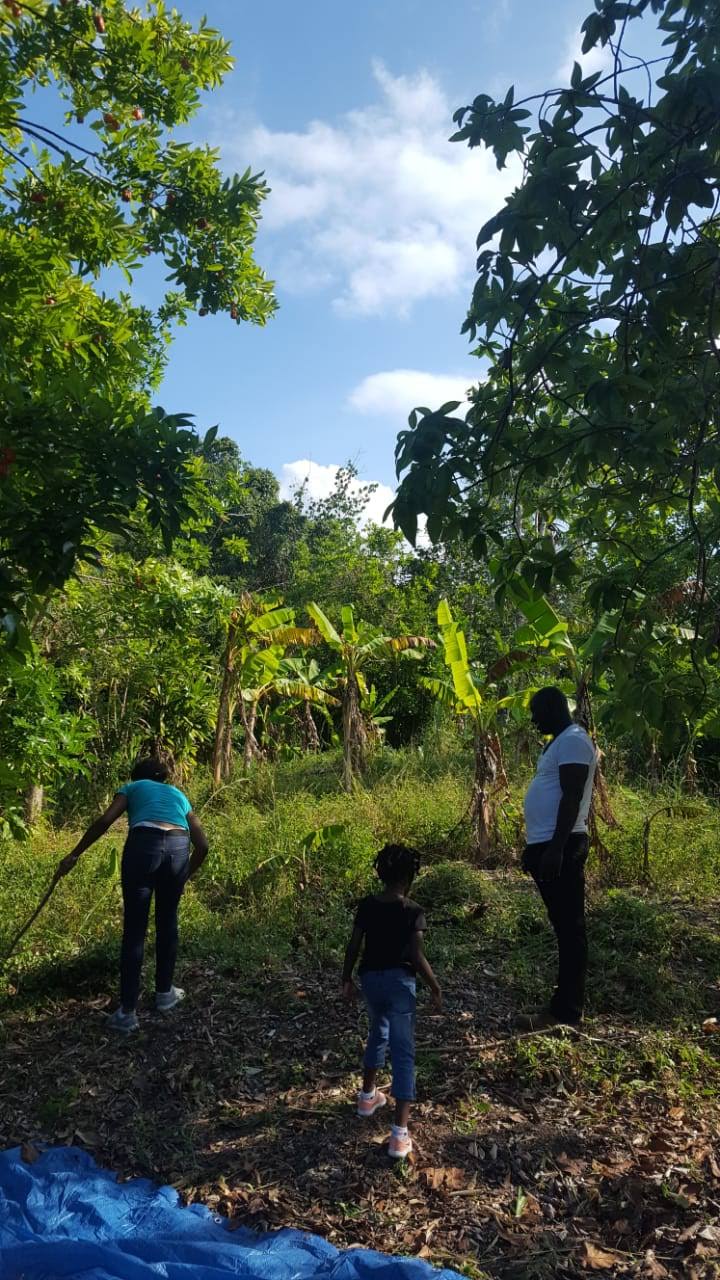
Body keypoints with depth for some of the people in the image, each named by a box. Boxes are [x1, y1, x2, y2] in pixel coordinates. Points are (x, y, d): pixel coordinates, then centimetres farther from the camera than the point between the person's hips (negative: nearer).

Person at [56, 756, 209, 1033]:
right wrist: (187, 874, 39)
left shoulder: (132, 787, 27)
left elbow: (105, 821, 8)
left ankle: (127, 1012, 8)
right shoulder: (179, 795, 34)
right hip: (179, 847, 3)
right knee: (167, 922, 21)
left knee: (134, 929, 5)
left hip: (143, 844, -2)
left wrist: (74, 855, 13)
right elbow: (202, 844, 26)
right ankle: (164, 993, 33)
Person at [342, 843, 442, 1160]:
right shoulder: (413, 912, -14)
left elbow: (353, 947, 1)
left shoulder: (367, 906, -2)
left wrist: (346, 979, 15)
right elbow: (417, 957, -16)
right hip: (399, 980, -5)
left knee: (378, 1033, 30)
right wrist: (436, 988, -3)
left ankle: (368, 1096, 45)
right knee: (403, 1053, -2)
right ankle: (400, 1135, -7)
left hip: (370, 978, 5)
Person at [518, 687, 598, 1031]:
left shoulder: (573, 740, -13)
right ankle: (564, 1004, 21)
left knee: (569, 928, -5)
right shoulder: (560, 741, 19)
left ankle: (566, 1011, 0)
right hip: (548, 845, 10)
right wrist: (536, 847, 24)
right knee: (563, 926, 14)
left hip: (561, 847, -10)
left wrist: (555, 848, -25)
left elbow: (572, 798, -21)